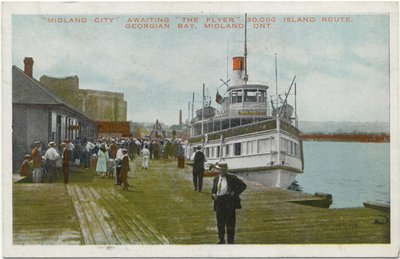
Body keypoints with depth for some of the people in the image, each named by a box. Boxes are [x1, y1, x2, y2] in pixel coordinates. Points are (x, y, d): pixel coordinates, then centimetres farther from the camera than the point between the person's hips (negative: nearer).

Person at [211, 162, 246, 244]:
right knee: (220, 222, 9)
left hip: (229, 201, -4)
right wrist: (213, 195, 0)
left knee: (230, 221, -1)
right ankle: (221, 239, 23)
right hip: (219, 202, 4)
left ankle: (231, 240, 9)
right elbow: (213, 190, 22)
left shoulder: (232, 178, -1)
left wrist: (235, 193, -7)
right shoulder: (216, 179, 13)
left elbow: (243, 185, 0)